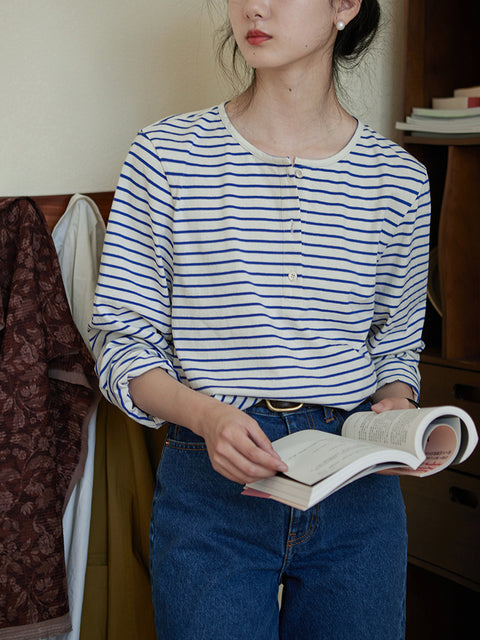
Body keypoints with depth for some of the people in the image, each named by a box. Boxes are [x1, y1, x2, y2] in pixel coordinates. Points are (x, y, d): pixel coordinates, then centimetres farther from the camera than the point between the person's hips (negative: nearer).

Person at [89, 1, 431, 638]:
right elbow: (120, 341, -2)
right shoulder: (167, 154, -4)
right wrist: (205, 414, -19)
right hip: (209, 486, -2)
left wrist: (394, 410, -9)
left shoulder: (399, 179, 2)